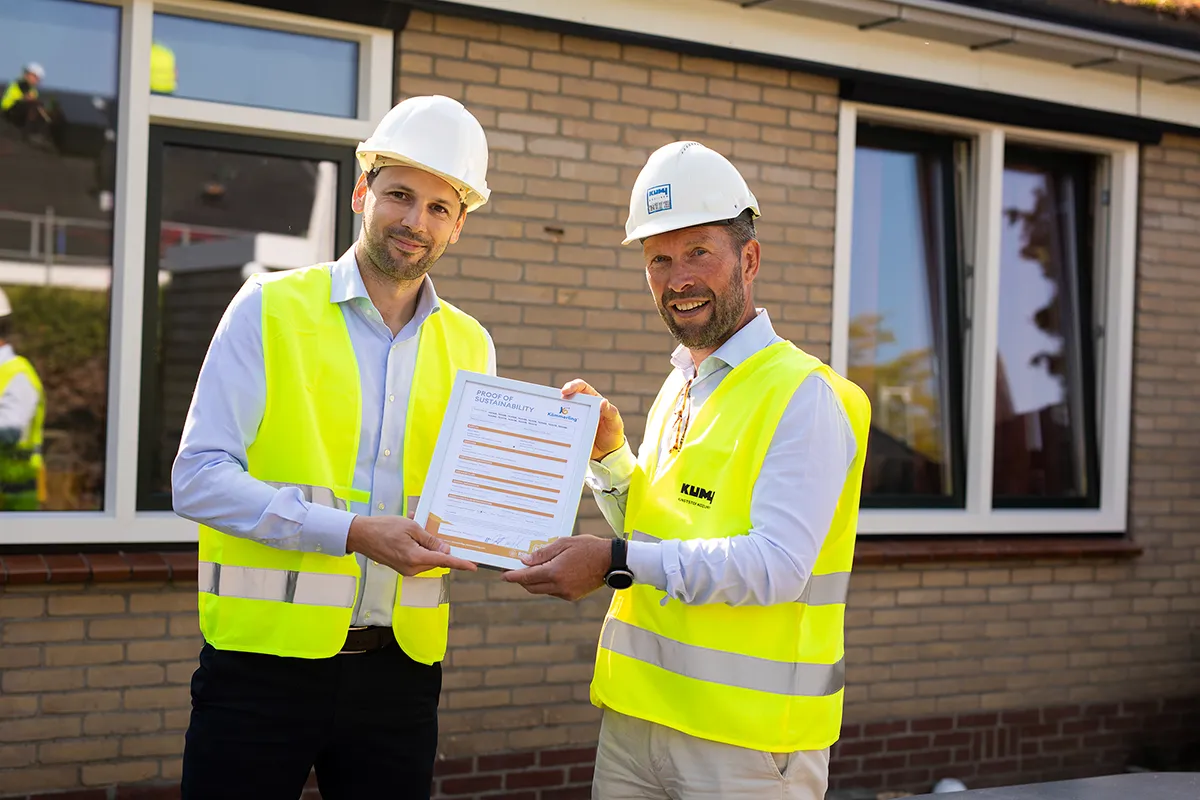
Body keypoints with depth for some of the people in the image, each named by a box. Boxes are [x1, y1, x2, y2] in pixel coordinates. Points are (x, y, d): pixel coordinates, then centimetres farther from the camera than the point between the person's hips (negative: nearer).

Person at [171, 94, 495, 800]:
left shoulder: (470, 346, 10)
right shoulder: (271, 309, -2)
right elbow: (198, 478, -9)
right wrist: (351, 531, -19)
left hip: (401, 665, 4)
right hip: (265, 658, -3)